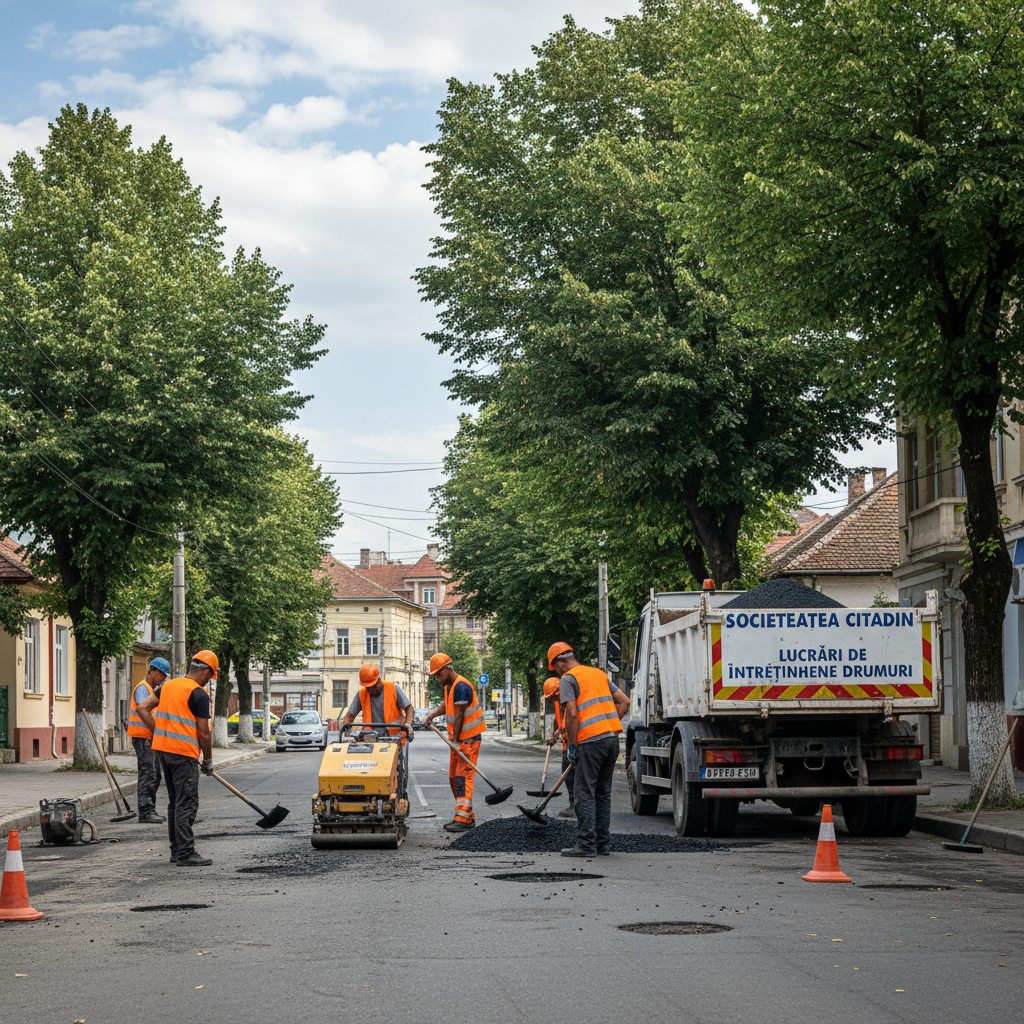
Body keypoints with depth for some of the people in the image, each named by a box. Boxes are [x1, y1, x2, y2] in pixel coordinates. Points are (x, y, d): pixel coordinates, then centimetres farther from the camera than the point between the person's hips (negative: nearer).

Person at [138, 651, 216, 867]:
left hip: (164, 750, 8)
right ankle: (185, 853, -7)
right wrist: (208, 760, 2)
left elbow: (142, 708, 13)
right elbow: (203, 732, -10)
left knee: (175, 802, 15)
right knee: (187, 804, -5)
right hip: (185, 752, -8)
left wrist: (159, 732, 12)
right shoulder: (199, 694, -11)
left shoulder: (168, 685, 12)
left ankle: (176, 850, 19)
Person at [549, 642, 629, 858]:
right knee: (603, 792, 13)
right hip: (612, 737, 7)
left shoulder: (568, 679, -2)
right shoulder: (599, 674, 20)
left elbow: (572, 714, -12)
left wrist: (572, 745, -7)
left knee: (586, 793, -4)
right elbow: (623, 702, 19)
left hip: (591, 740, -7)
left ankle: (586, 844, -7)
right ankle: (603, 844, 14)